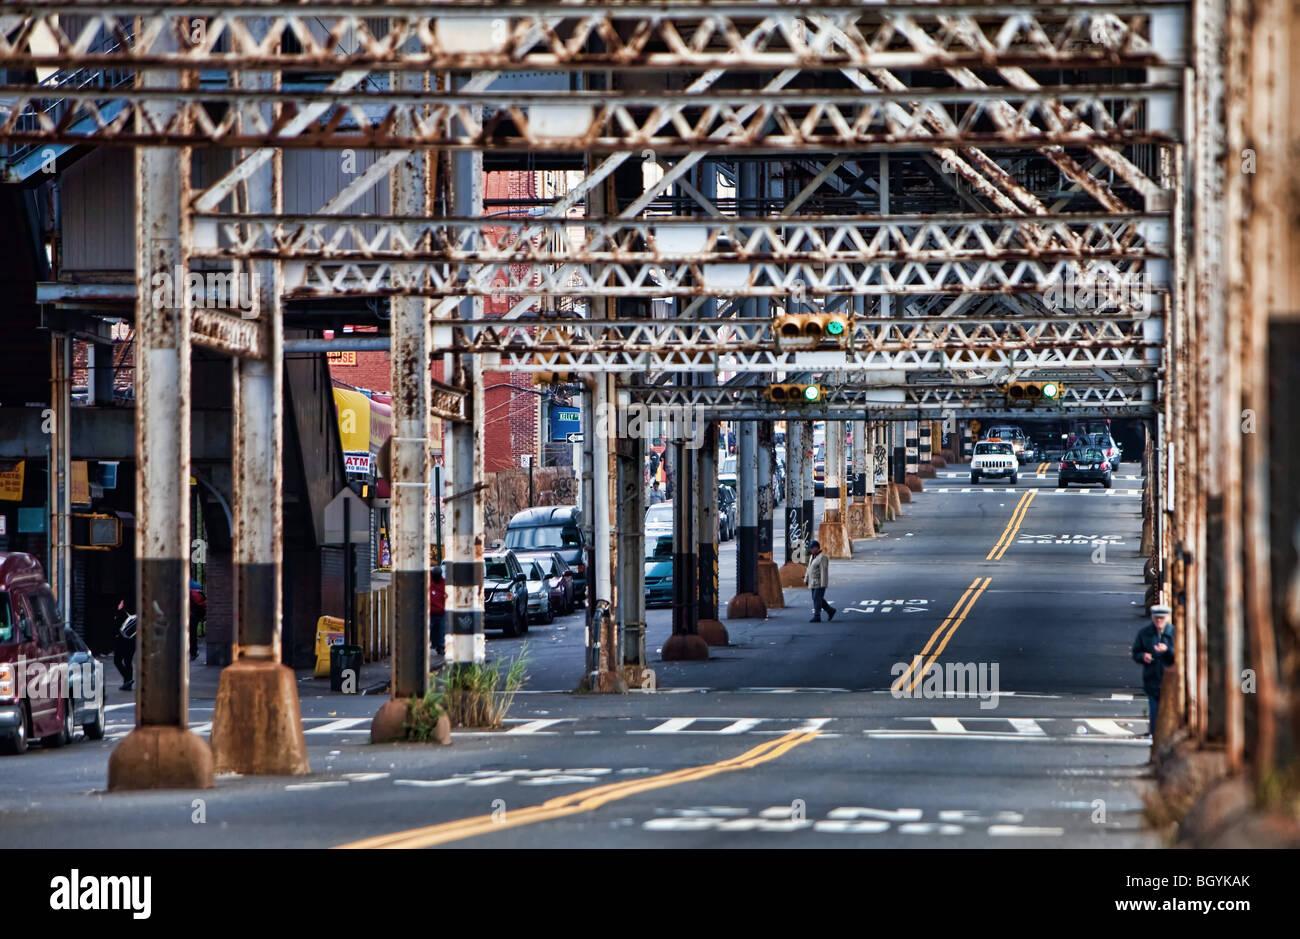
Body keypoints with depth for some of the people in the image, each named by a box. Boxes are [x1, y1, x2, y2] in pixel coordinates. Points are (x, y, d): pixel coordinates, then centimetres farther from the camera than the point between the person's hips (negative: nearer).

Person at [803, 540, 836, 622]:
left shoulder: (822, 557, -16)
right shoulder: (812, 556, 13)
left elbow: (824, 571, -19)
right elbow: (809, 569, 19)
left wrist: (823, 584, -22)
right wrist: (806, 579, 16)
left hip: (820, 582, -9)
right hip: (813, 582, 9)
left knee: (817, 599, -9)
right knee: (816, 599, 12)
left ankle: (817, 617, -6)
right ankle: (830, 611, 24)